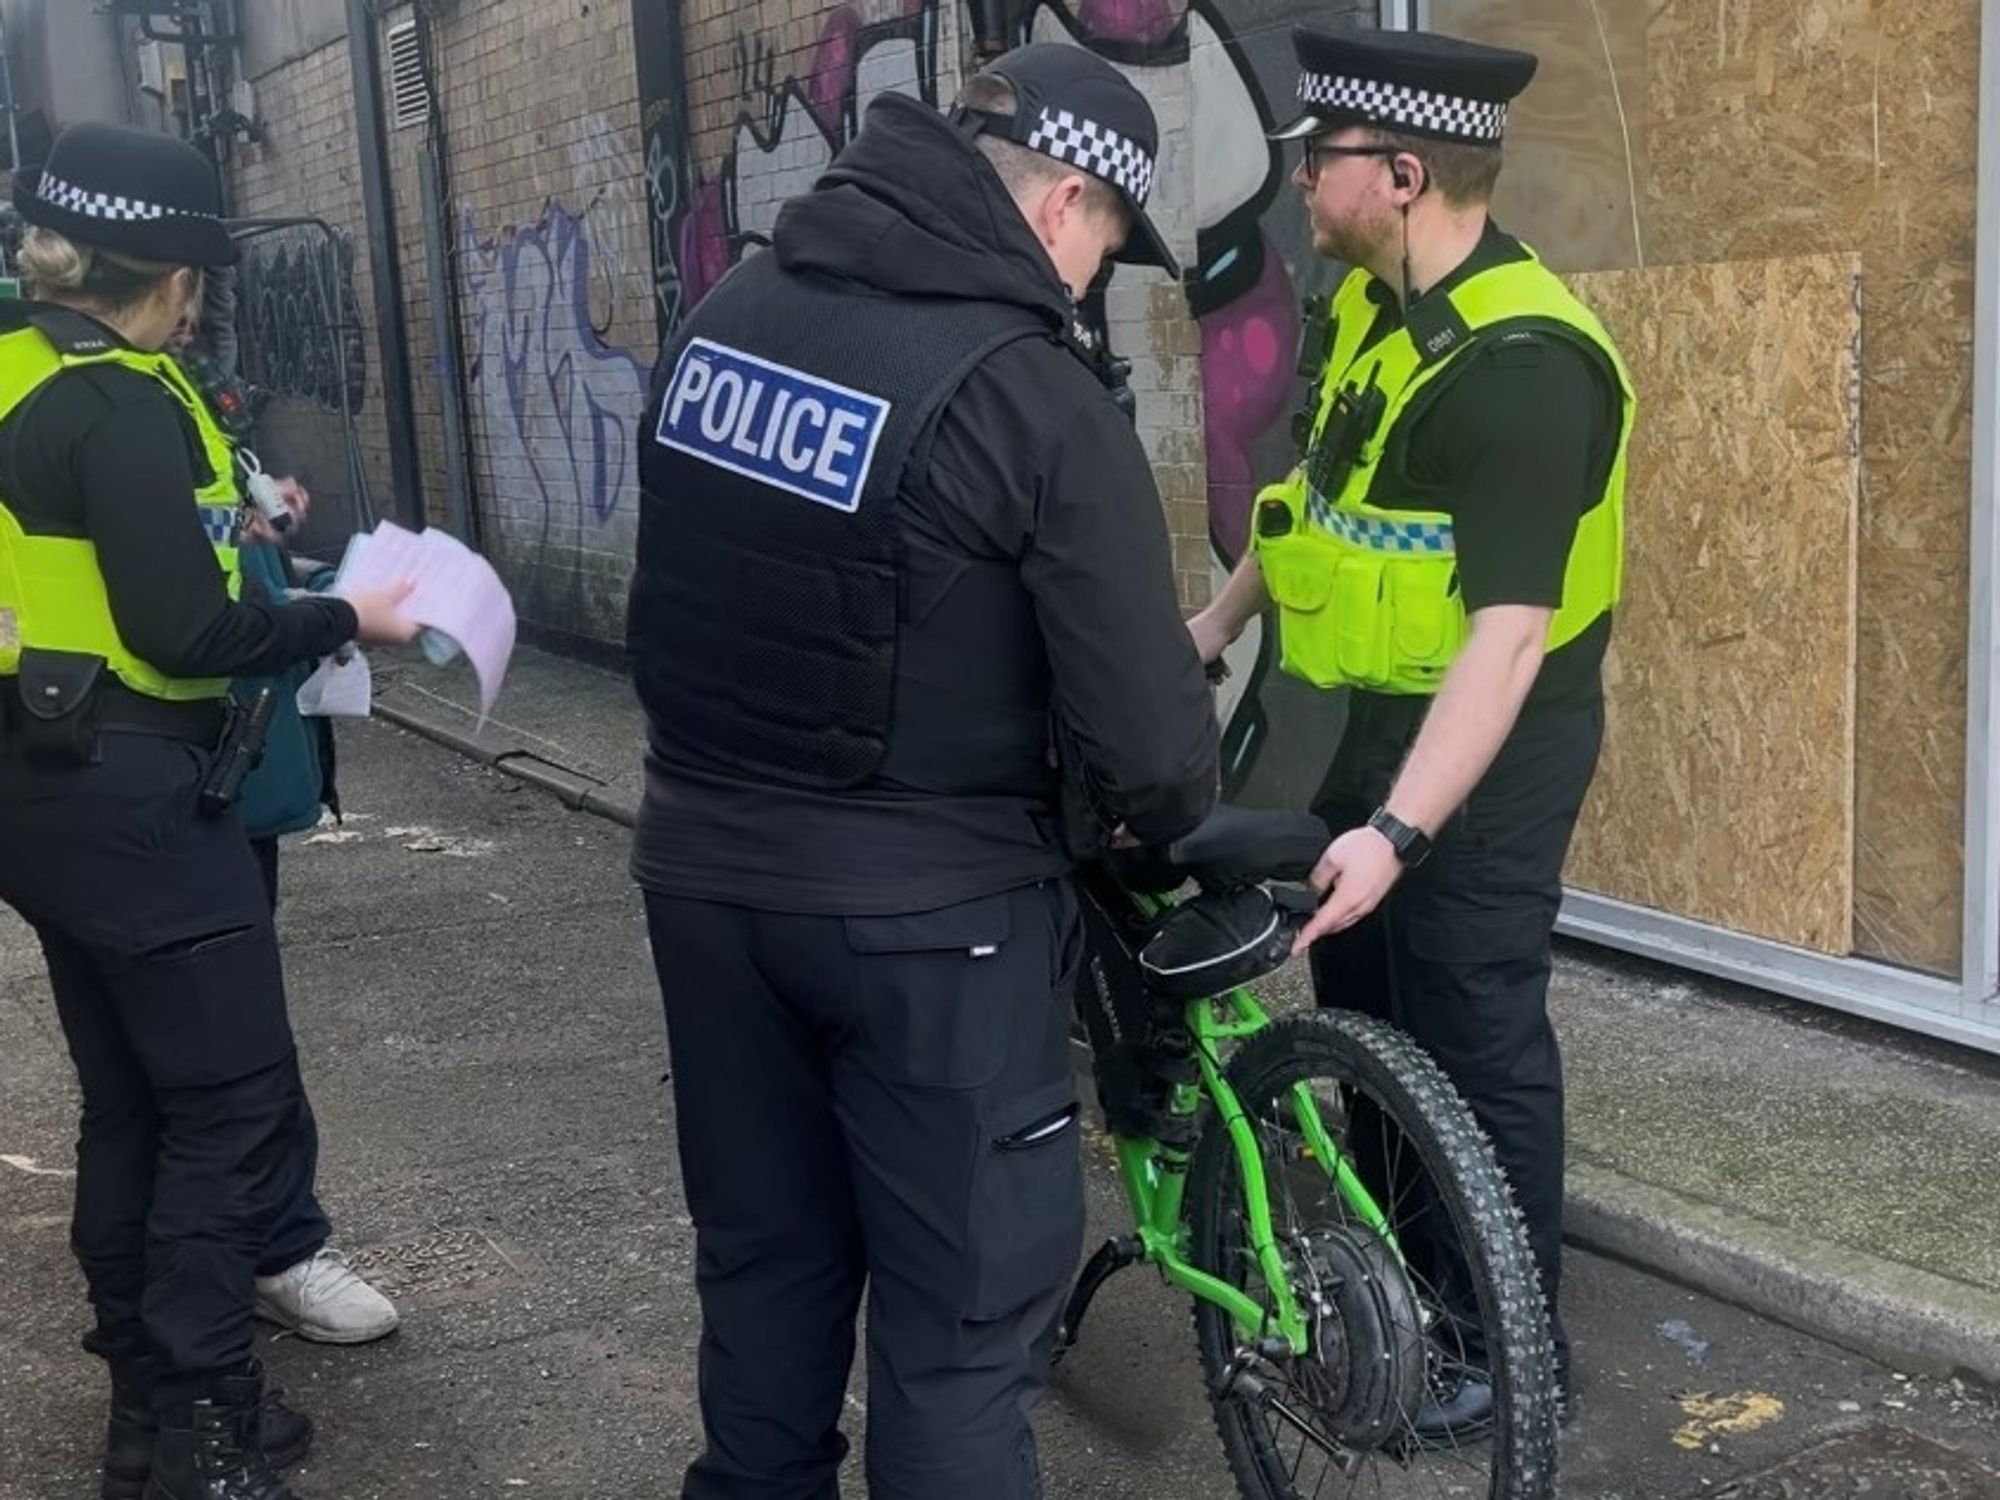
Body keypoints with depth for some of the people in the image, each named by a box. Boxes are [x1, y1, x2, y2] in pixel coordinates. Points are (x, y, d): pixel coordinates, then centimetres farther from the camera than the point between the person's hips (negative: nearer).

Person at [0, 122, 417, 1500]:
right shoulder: (119, 403, -18)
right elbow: (183, 634, -22)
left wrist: (218, 526, 26)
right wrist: (345, 619, -9)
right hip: (131, 796, -10)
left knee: (132, 1105, 16)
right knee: (236, 1109, -2)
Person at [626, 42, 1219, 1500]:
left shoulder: (729, 310, 2)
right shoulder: (1034, 392, -19)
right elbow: (1147, 738, -17)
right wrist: (1172, 816, 4)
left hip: (703, 864, 7)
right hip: (920, 907, -7)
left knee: (762, 1256, 23)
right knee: (962, 1312, 7)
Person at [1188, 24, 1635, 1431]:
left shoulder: (1522, 365, -26)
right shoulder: (1372, 302, 3)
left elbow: (1511, 629, -31)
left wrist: (1397, 829, -36)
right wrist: (1222, 621, 20)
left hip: (1490, 746, -9)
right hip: (1386, 717, 9)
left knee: (1476, 1034, 2)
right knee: (1358, 994, 19)